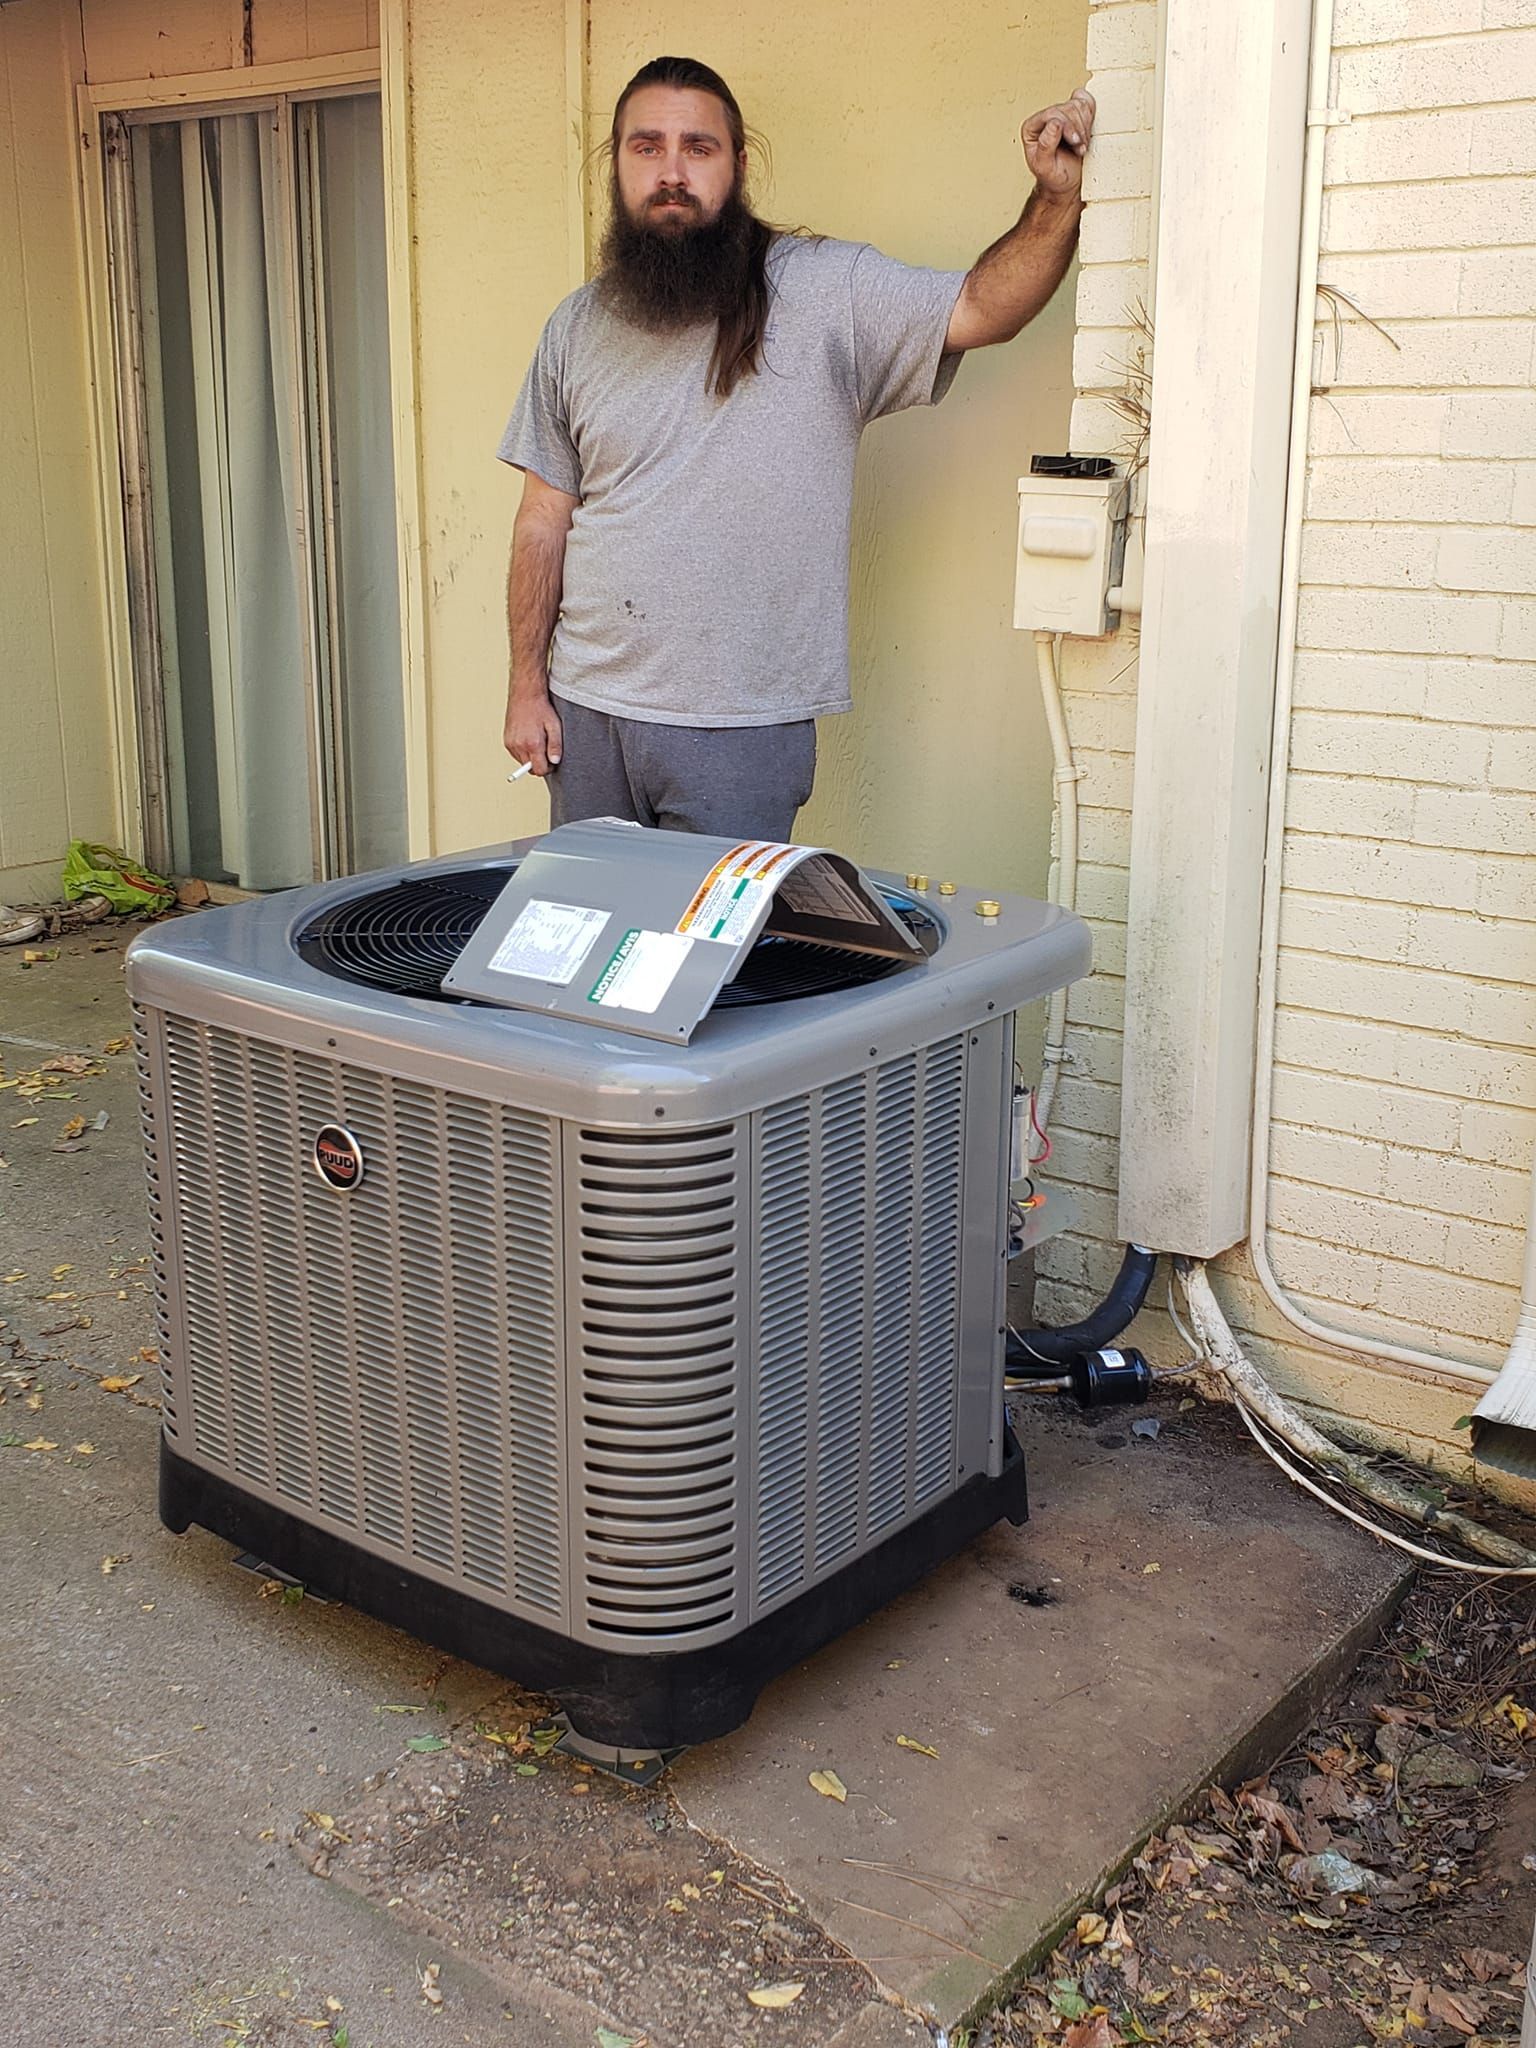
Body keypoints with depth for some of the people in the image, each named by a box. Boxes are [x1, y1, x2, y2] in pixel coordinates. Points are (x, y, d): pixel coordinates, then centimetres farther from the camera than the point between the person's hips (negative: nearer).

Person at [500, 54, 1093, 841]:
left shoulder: (827, 291, -3)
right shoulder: (577, 326, 6)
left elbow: (982, 307, -10)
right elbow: (544, 518, 7)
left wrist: (1057, 195, -27)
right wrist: (526, 685, 5)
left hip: (741, 728, -3)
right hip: (586, 709, 4)